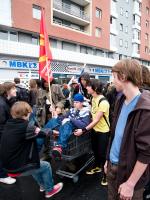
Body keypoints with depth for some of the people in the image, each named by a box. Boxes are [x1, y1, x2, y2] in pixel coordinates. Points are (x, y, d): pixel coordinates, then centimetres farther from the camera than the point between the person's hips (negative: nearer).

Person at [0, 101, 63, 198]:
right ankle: (49, 190, 33)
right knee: (46, 166, 13)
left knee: (33, 162, 32)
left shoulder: (9, 124, -1)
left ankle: (43, 185, 48)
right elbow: (42, 133, -11)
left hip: (8, 165, 8)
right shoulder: (24, 127, -24)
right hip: (17, 168, -8)